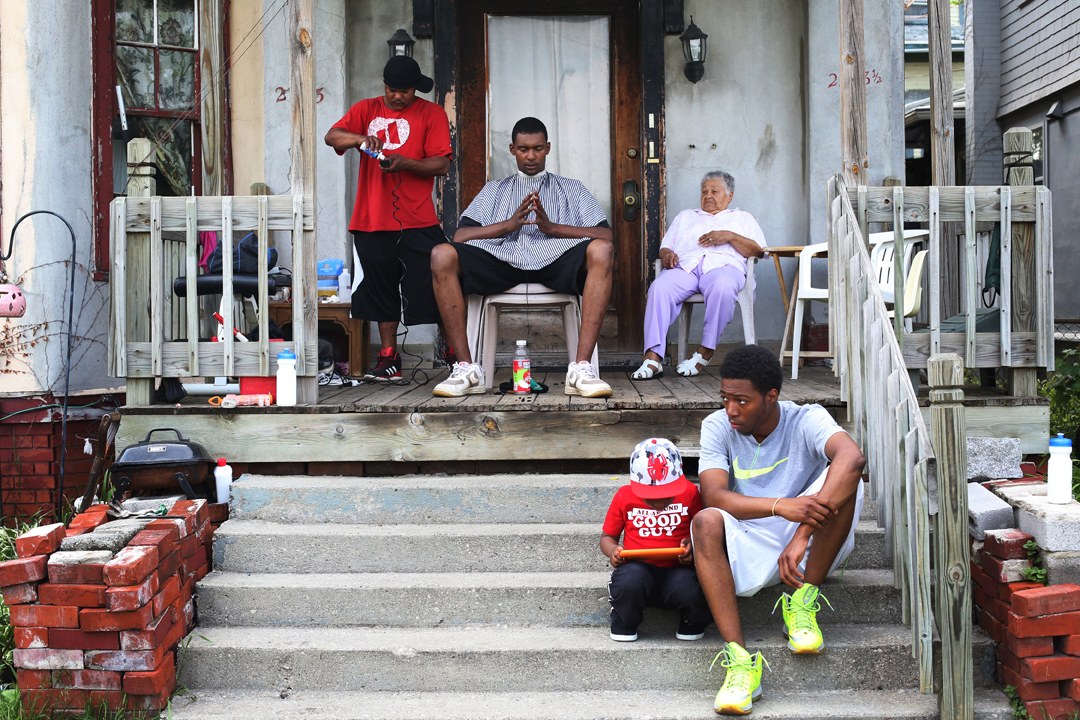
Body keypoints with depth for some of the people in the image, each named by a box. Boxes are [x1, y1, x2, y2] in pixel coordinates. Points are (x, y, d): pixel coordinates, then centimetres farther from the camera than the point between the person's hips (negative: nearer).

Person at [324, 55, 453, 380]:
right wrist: (360, 138, -20)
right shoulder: (366, 110, 14)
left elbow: (442, 164, -3)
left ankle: (456, 351, 5)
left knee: (434, 285, -8)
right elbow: (332, 136, 1)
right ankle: (389, 359, 16)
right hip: (372, 220, 3)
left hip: (418, 221, -3)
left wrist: (404, 163, -19)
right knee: (381, 288, 8)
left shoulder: (432, 113, 5)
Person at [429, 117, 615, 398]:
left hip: (555, 260, -1)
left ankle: (582, 368, -38)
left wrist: (551, 227, -4)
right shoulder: (494, 190, 28)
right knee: (442, 255, -27)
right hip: (501, 260, 1)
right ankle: (466, 368, -27)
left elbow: (605, 235, 8)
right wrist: (508, 224, -3)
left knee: (601, 250, -34)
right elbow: (460, 236, 12)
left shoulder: (571, 189, 26)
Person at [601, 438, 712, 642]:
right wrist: (613, 551, -10)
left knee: (693, 592, -34)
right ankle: (623, 624, 0)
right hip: (638, 569, 0)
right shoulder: (624, 497, 3)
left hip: (676, 571, 0)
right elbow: (607, 536, 13)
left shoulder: (690, 493, 3)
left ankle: (692, 623, 7)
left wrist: (692, 546, -12)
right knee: (629, 581, -37)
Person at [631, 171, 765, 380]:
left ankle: (705, 353, -28)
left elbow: (758, 251, 12)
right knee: (660, 287, -34)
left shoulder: (743, 218, 29)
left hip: (723, 265, -2)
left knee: (723, 288, -41)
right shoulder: (685, 216, 37)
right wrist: (666, 254, 2)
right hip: (684, 266, 2)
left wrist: (730, 237, -3)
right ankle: (653, 358, -41)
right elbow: (665, 246, 27)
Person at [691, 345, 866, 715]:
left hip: (814, 550, -1)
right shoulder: (717, 427, -4)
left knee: (844, 477, -25)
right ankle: (740, 660, -35)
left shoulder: (806, 421, -11)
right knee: (706, 522, -30)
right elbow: (714, 496, -18)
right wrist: (781, 506, -36)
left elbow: (853, 457, -33)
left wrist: (803, 533, -42)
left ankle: (803, 601, -15)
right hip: (750, 552, 1)